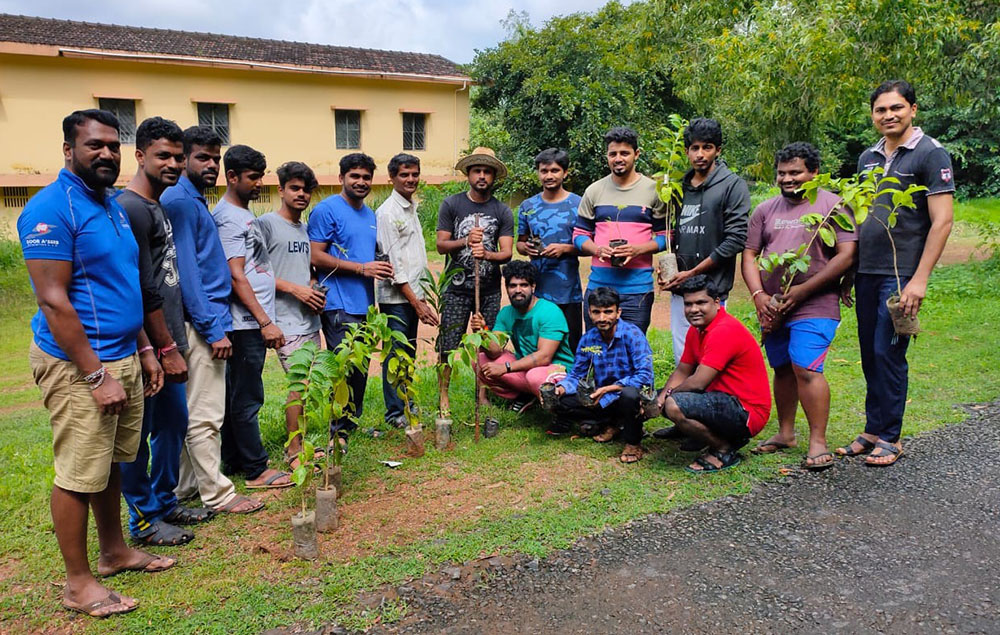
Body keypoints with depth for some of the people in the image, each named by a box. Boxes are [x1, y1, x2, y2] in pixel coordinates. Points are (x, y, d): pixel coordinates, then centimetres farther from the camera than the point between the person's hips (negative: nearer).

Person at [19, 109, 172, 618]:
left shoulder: (112, 205, 13)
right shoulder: (51, 209, -14)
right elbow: (53, 300, -18)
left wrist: (143, 350, 17)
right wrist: (97, 376, -19)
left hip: (122, 358, 8)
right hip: (78, 366, -8)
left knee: (112, 464, 19)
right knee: (79, 476, 2)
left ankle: (114, 551, 34)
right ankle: (78, 583, 15)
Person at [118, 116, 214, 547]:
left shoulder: (160, 205, 14)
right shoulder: (132, 208, -15)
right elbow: (144, 291, -19)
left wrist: (174, 342, 17)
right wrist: (167, 347, -15)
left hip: (167, 341, 10)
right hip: (147, 345, -10)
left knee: (174, 423, 18)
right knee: (138, 435, 4)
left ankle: (165, 503, 32)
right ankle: (144, 520, 16)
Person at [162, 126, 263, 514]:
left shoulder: (196, 201, 17)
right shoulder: (179, 201, -12)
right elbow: (185, 271, -18)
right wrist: (213, 329, -18)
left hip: (206, 318, 10)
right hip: (200, 322, -10)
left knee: (194, 410, 15)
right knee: (205, 414, -2)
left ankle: (186, 487, 24)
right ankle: (217, 493, 7)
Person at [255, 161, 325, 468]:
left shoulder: (306, 229, 18)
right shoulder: (266, 223, -5)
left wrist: (316, 290, 5)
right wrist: (294, 289, -15)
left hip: (311, 318, 8)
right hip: (286, 320, -8)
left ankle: (299, 443, 22)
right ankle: (293, 449, 3)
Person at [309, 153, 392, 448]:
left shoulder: (370, 214, 18)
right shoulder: (327, 210, -6)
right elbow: (315, 256, -14)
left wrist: (380, 267, 7)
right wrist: (361, 268, -17)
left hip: (363, 303, 8)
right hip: (338, 304, -8)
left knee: (360, 368, 13)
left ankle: (351, 423, 26)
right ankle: (339, 430, 2)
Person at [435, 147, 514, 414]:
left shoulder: (503, 212, 6)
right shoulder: (451, 204, 3)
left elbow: (507, 252, -2)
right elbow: (441, 244, -1)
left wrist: (487, 254, -23)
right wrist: (466, 241, -18)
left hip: (489, 289, 2)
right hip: (456, 287, -1)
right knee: (448, 344, -2)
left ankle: (482, 395, 19)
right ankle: (443, 396, 12)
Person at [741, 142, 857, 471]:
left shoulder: (832, 206, -1)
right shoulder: (766, 209, 13)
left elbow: (847, 255, -9)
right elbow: (749, 255, 11)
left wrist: (801, 291, -14)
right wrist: (759, 296, -5)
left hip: (814, 307, -5)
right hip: (772, 308, 5)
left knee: (806, 369, -13)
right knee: (783, 369, 12)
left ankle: (818, 442, -4)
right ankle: (785, 433, 24)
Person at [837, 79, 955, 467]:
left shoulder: (931, 154, -5)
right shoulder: (868, 158, 14)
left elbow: (942, 222, -10)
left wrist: (919, 279, -17)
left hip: (901, 274, -6)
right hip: (866, 273, 6)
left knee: (888, 354, -4)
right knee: (870, 355, 10)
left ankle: (888, 438, 8)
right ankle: (873, 431, 20)